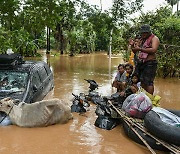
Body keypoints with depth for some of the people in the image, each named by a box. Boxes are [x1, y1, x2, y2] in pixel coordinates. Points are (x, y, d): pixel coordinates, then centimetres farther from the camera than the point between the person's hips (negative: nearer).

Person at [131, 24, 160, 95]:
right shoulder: (142, 40, 19)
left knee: (148, 82, -10)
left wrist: (140, 49, -20)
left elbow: (154, 50, -20)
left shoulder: (154, 38, -2)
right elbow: (135, 51, 23)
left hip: (150, 63, -7)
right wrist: (132, 46, 2)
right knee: (142, 81, 7)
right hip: (140, 63, 8)